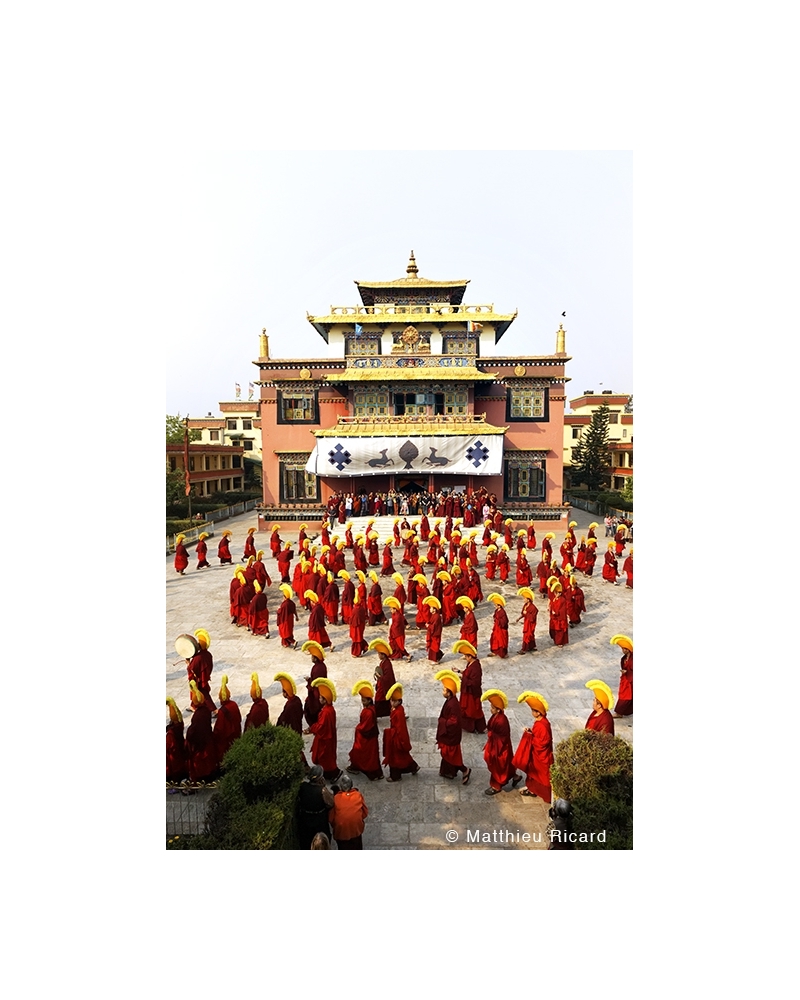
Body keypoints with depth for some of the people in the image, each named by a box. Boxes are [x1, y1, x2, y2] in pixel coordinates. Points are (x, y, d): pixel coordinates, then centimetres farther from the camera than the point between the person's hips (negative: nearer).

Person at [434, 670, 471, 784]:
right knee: (447, 754, 22)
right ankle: (448, 772, 37)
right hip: (447, 733, 9)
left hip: (450, 735, -9)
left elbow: (453, 722, -29)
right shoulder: (450, 701, -2)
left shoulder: (452, 704, -31)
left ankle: (465, 770, 20)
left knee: (450, 755, 6)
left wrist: (442, 721, -18)